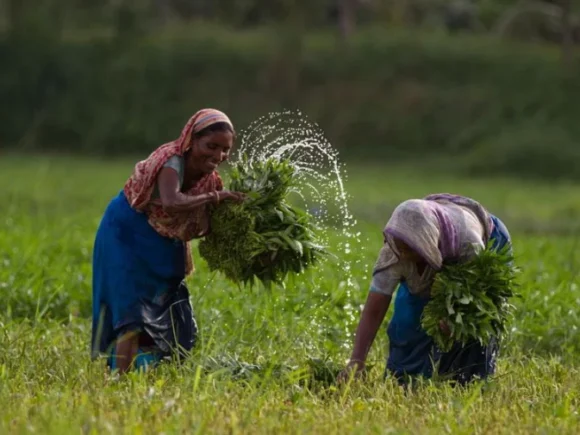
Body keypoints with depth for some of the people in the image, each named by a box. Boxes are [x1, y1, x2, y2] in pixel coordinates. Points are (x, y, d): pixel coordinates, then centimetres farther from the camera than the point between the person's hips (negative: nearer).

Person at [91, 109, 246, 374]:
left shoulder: (209, 179, -3)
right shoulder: (173, 162, -27)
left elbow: (200, 229, -1)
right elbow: (171, 202, -47)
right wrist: (214, 198, -39)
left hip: (163, 248, 9)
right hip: (127, 236, -8)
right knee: (134, 312, -17)